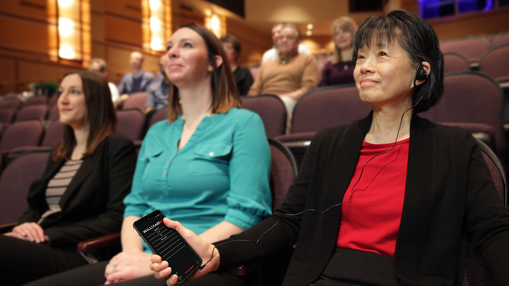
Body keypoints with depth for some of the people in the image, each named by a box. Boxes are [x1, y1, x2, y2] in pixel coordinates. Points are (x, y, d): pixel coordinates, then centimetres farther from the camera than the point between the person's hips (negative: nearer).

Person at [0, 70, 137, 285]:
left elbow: (117, 217, -9)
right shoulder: (60, 152, 25)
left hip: (80, 254, -7)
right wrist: (25, 225, -1)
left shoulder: (117, 147, 0)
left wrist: (50, 235, -15)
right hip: (41, 247, 7)